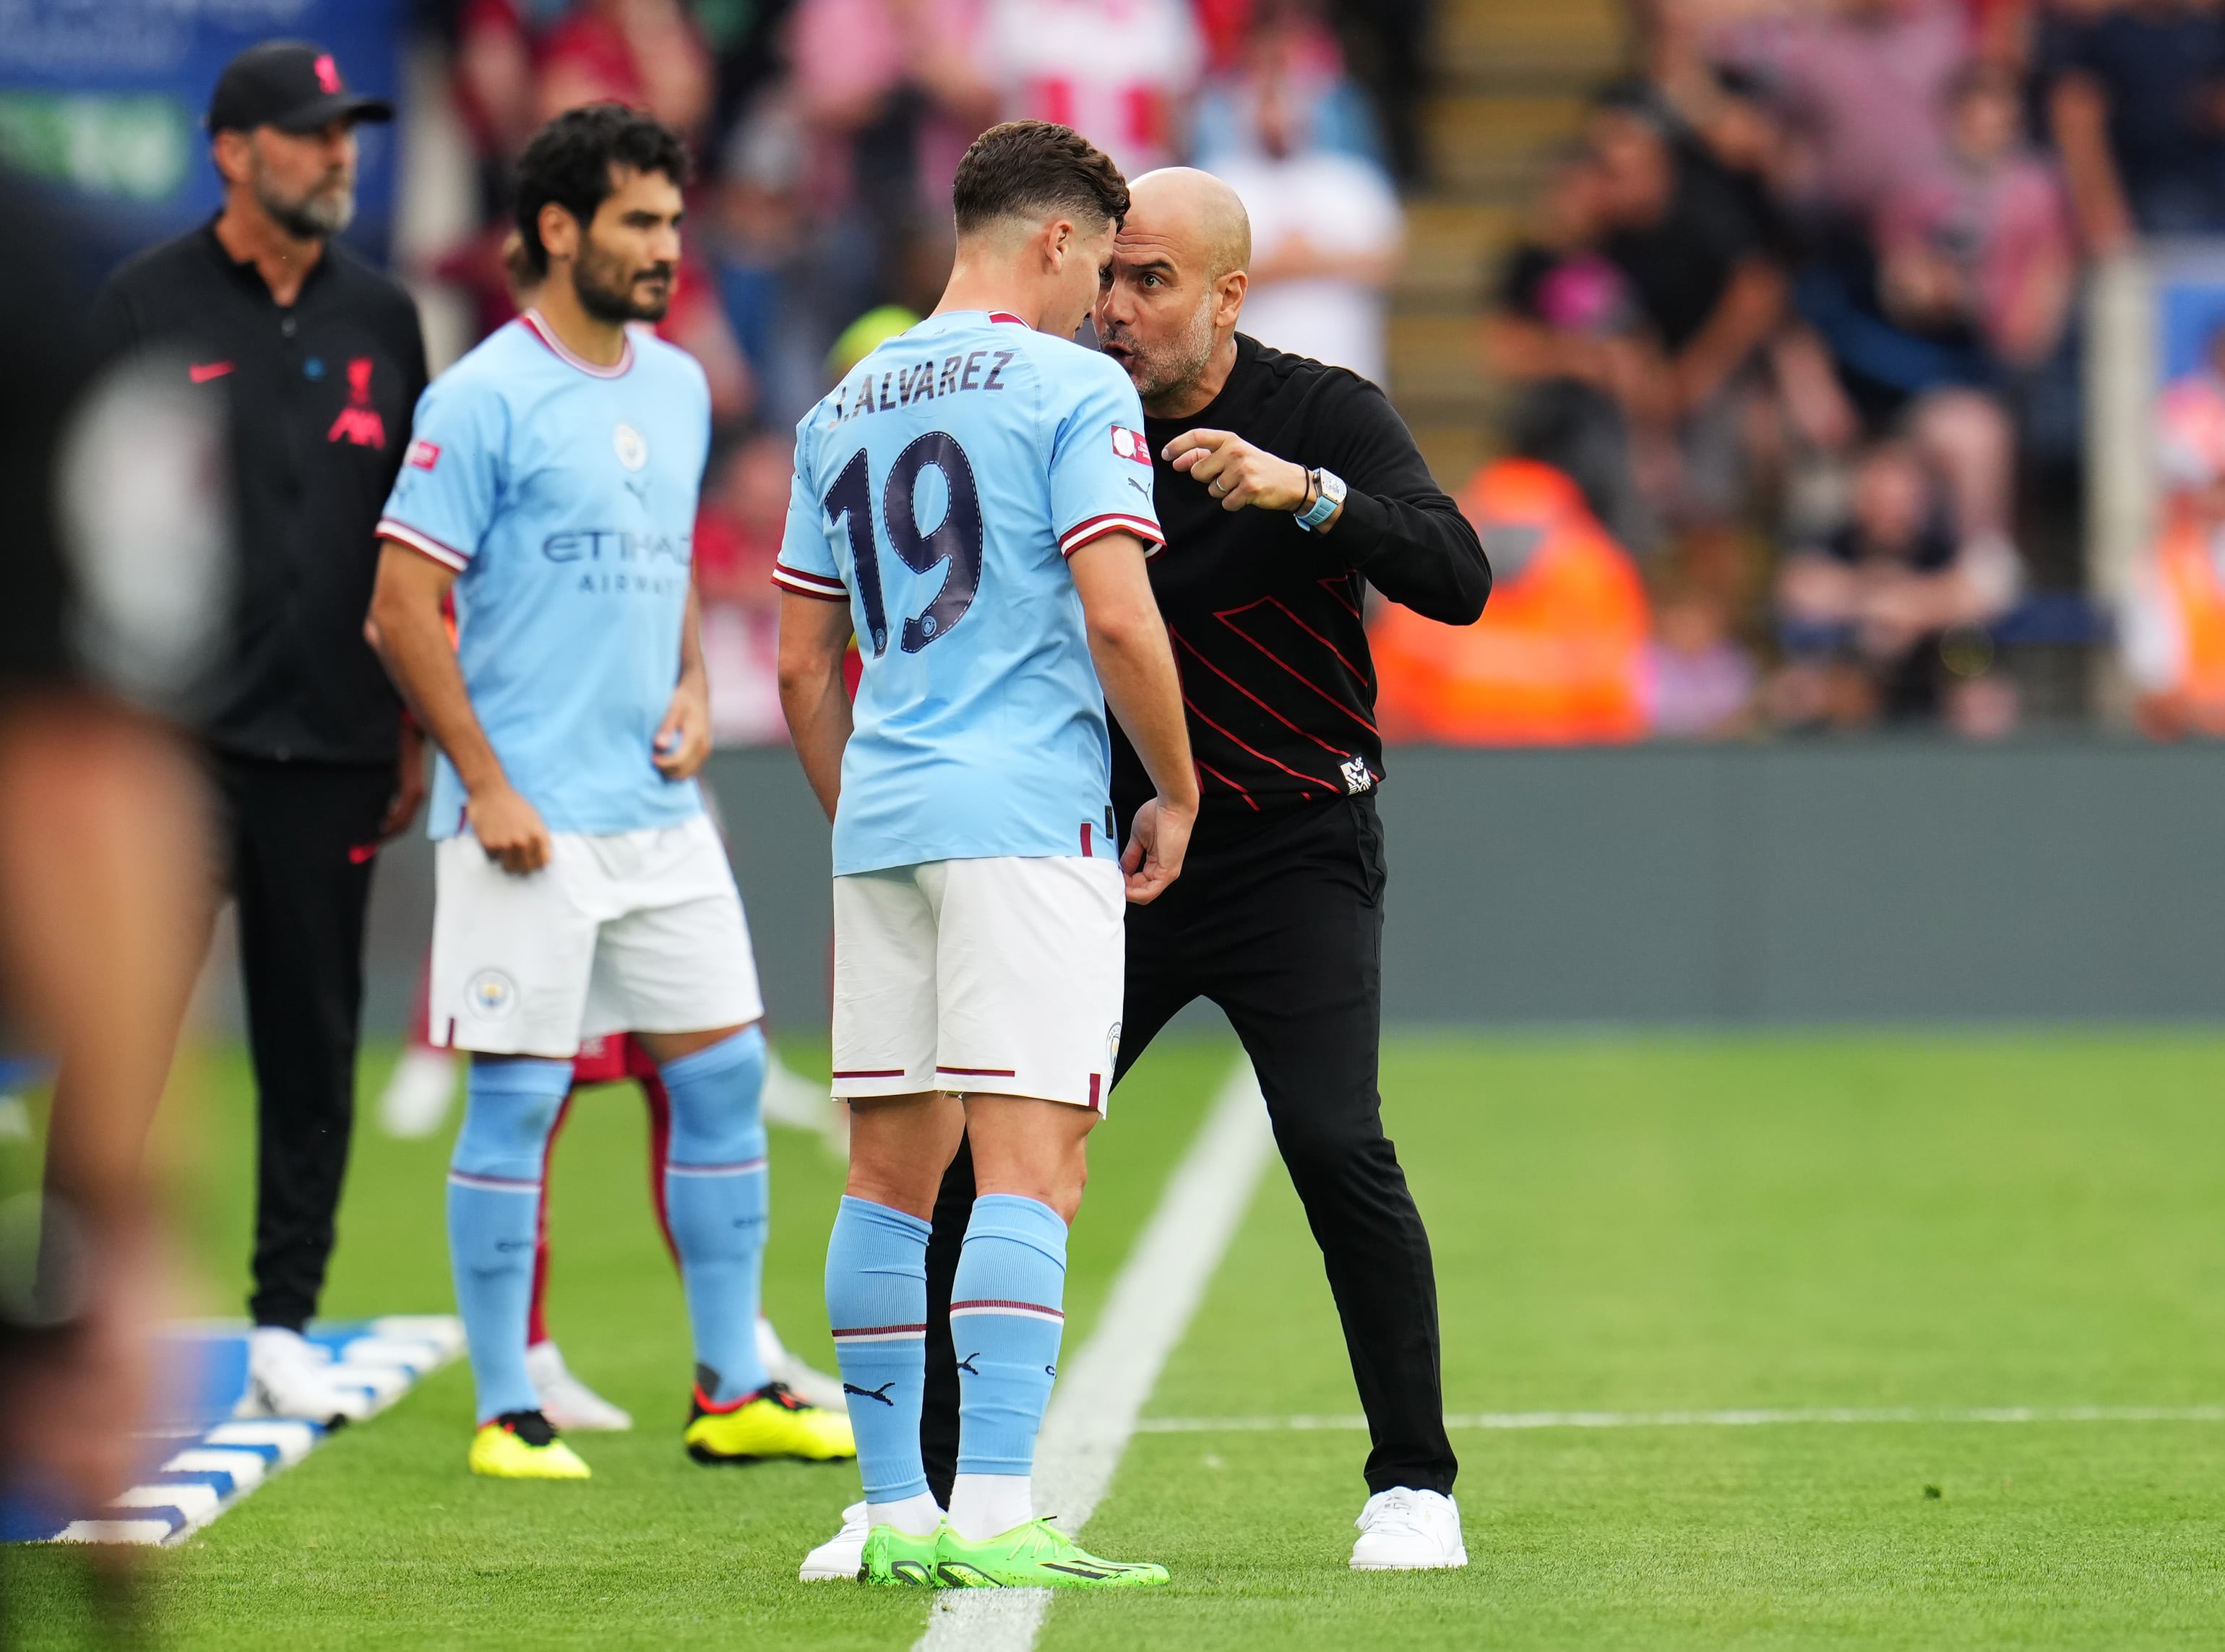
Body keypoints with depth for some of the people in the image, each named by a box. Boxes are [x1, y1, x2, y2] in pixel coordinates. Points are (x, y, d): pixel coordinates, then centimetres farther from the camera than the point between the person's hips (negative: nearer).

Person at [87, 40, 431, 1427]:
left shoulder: (381, 318, 11)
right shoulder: (148, 307, 0)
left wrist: (416, 730, 10)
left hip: (332, 742, 4)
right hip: (176, 738, -4)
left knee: (316, 1038, 6)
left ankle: (286, 1321, 13)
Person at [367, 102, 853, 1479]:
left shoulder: (678, 387, 12)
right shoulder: (485, 400, -11)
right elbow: (402, 608, -12)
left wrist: (692, 691, 7)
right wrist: (486, 785, -15)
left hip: (659, 808, 7)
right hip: (530, 822, -7)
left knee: (724, 1075, 6)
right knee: (517, 1099, -3)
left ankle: (734, 1392, 14)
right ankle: (508, 1414, 4)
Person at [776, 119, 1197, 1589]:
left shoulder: (843, 410, 16)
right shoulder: (1073, 389, -4)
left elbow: (803, 666, 18)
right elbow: (1118, 615, -13)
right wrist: (1175, 792, -1)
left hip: (883, 813, 7)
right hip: (1029, 816, -7)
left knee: (892, 1173, 9)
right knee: (1029, 1167, -10)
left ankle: (895, 1512, 11)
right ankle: (992, 1512, -19)